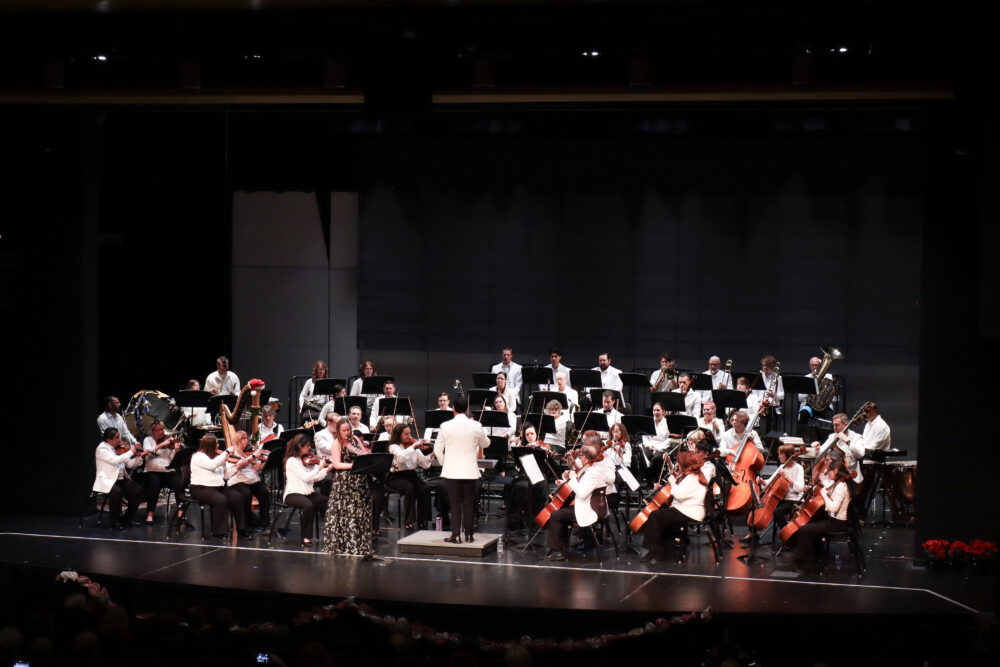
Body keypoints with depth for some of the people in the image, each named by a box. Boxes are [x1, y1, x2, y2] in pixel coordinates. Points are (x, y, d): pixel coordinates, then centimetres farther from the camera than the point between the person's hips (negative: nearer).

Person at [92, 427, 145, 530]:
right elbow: (115, 460, -22)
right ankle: (113, 522, -18)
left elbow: (129, 464, 14)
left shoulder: (119, 448, 14)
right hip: (107, 481, -7)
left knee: (138, 489, -14)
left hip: (121, 480, 7)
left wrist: (139, 457, -3)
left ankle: (127, 518, 2)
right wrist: (130, 452, -15)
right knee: (117, 492, -36)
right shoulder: (102, 449, -8)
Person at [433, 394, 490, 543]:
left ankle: (455, 535, 1)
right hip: (470, 471, 1)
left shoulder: (446, 426, -8)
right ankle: (469, 534, 14)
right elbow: (485, 443, 14)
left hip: (452, 471, -1)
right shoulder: (476, 426, -6)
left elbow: (438, 450, -1)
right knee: (468, 504, 10)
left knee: (455, 503, 4)